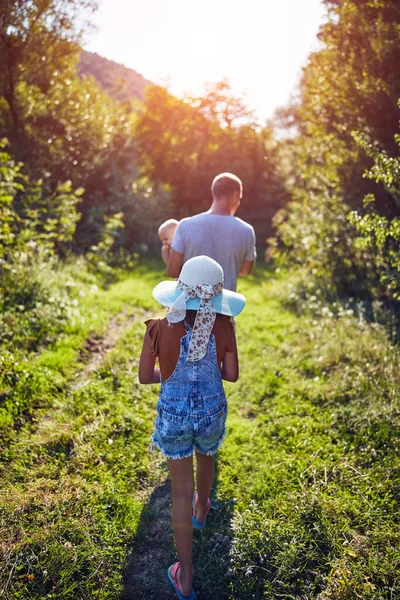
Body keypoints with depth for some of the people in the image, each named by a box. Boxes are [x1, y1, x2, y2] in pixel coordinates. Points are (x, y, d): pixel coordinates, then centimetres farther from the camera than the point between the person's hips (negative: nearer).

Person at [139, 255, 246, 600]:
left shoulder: (159, 328, -20)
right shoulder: (223, 326, -18)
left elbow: (145, 376, -11)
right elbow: (232, 375, -8)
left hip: (174, 414, -1)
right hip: (212, 411, 1)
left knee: (181, 491, 14)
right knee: (206, 459, 34)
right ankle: (202, 510, 65)